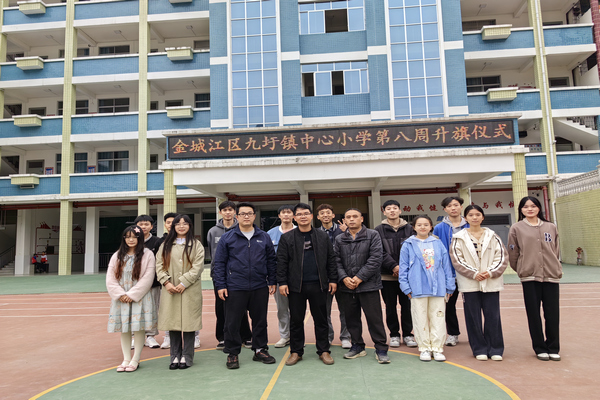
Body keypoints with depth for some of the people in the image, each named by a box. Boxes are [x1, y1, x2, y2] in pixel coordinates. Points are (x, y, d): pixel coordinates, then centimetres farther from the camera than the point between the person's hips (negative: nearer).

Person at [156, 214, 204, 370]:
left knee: (188, 322, -1)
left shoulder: (196, 245, 4)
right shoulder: (165, 245, 13)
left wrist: (183, 283, -13)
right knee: (172, 322, 5)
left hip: (190, 290, -2)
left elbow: (197, 267, -5)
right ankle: (175, 356, 17)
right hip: (170, 290, 3)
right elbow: (160, 265, 6)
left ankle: (187, 357, 10)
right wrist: (166, 282, -8)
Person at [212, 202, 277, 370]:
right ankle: (232, 353, 20)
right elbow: (219, 263, 1)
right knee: (232, 322, 5)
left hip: (260, 288, 2)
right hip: (235, 288, -2)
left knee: (260, 321, 12)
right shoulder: (227, 238, 1)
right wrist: (220, 285, -5)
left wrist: (272, 281, 6)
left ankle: (260, 350, 27)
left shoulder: (264, 237, 7)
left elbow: (271, 261, 11)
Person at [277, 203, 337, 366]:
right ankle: (296, 351, 21)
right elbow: (281, 261, 1)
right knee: (296, 320, 8)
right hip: (295, 285, -1)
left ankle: (324, 351, 20)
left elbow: (331, 259, 8)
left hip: (318, 285, 1)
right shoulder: (287, 238, 3)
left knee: (321, 319, 8)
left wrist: (333, 279, 3)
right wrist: (282, 282, -5)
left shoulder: (323, 236, 7)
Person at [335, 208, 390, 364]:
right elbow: (337, 261, 7)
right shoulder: (339, 239, 11)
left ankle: (381, 349, 13)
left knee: (374, 318, 0)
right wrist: (344, 278, -11)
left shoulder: (372, 235, 0)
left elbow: (375, 259, -8)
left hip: (368, 285, -3)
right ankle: (357, 346, 28)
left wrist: (359, 277, -13)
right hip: (346, 287, 4)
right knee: (351, 318, 12)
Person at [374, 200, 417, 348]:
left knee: (406, 305, 6)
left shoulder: (409, 229, 7)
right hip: (387, 275, -1)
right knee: (390, 306, 7)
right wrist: (393, 266, -17)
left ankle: (407, 334, 20)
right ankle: (394, 335, 21)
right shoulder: (379, 230, 2)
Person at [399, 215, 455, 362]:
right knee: (421, 319, 5)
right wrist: (406, 287, -4)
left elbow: (446, 265, 10)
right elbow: (403, 268, 2)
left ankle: (437, 348, 17)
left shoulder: (438, 243, 8)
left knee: (438, 318, 6)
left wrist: (449, 286, 7)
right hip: (418, 288, -1)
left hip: (438, 288, 2)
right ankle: (425, 348, 16)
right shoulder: (408, 245, 3)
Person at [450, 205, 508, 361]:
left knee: (493, 316, 3)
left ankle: (495, 349, 17)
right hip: (469, 283, -1)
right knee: (473, 317, 4)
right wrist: (474, 274, -12)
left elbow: (502, 256, 4)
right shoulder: (459, 238, 3)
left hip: (491, 283, 1)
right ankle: (479, 349, 16)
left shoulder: (492, 236, 8)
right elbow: (457, 260, -4)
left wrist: (491, 272, -10)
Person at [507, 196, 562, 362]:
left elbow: (556, 250, 14)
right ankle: (540, 348, 17)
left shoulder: (551, 227, 9)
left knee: (552, 313, 5)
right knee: (534, 314, 4)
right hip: (529, 277, -2)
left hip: (551, 275, 2)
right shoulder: (516, 228, 0)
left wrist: (554, 267, 11)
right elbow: (513, 255, 3)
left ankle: (553, 348, 20)